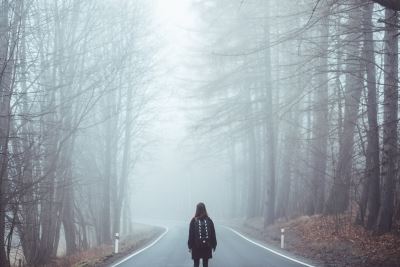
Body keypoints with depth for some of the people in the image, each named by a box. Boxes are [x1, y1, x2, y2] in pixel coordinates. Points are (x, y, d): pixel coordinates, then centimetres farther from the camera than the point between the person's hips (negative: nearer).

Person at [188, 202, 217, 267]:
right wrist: (213, 245, 7)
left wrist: (190, 246, -1)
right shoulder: (209, 220, -5)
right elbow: (213, 234, -2)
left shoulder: (194, 221, -10)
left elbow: (191, 235, -9)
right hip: (207, 246, 1)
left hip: (196, 246, -1)